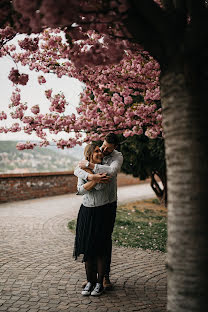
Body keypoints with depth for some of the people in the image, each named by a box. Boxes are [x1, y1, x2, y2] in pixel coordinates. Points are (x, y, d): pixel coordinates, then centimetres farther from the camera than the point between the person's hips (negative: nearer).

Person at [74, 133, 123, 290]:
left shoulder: (118, 157, -8)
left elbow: (112, 171, -31)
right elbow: (77, 170, -21)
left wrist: (90, 165, -28)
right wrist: (90, 176, -42)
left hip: (110, 202, -1)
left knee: (106, 239, 4)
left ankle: (106, 276, 14)